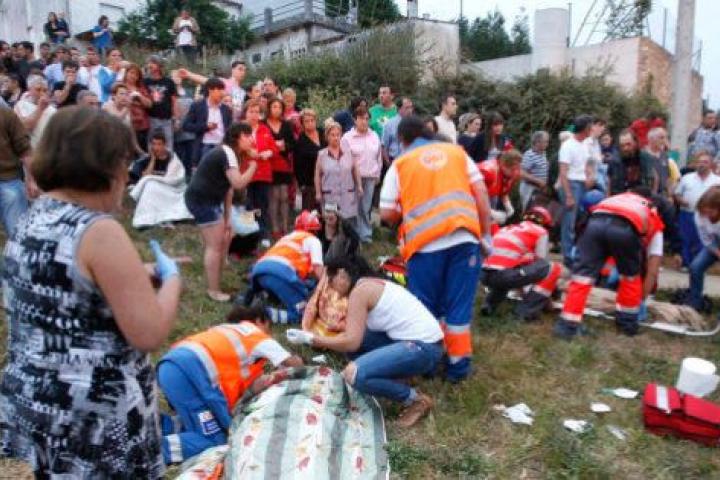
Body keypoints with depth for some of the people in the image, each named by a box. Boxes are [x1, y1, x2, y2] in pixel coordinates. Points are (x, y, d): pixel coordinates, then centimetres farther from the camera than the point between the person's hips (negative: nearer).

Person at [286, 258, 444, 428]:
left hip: (424, 348, -10)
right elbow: (354, 335, 23)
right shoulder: (370, 285, 17)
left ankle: (417, 400, -3)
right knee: (356, 334, 11)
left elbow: (351, 343, -15)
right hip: (420, 341, 10)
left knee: (354, 374, -21)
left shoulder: (359, 290, -11)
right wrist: (319, 341, 22)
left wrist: (310, 338, -7)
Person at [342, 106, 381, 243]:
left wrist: (377, 174, 13)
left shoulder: (374, 136, 10)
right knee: (354, 207, -2)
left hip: (370, 177, 3)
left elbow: (379, 157, 15)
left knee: (366, 207, 6)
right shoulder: (347, 138, -4)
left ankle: (366, 234, 14)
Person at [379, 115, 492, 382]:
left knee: (425, 308, 14)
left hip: (425, 243, -2)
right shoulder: (457, 152, 16)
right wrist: (486, 234, 12)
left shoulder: (400, 164, 9)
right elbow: (481, 194, 8)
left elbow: (387, 214, 3)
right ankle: (458, 365, 20)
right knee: (459, 305, 11)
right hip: (465, 238, 2)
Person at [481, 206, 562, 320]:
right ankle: (526, 310, 1)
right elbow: (541, 262, 12)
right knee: (554, 269, 4)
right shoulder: (540, 232, 11)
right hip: (505, 275, -7)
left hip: (486, 276, 8)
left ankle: (489, 304, 21)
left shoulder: (506, 229, 29)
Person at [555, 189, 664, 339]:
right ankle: (627, 321, 35)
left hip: (596, 221, 2)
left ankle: (567, 325, 4)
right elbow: (652, 272, 32)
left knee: (582, 273, 8)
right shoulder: (654, 223, 37)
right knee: (631, 275, 24)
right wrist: (641, 301, 41)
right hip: (625, 228, -1)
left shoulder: (617, 198, 46)